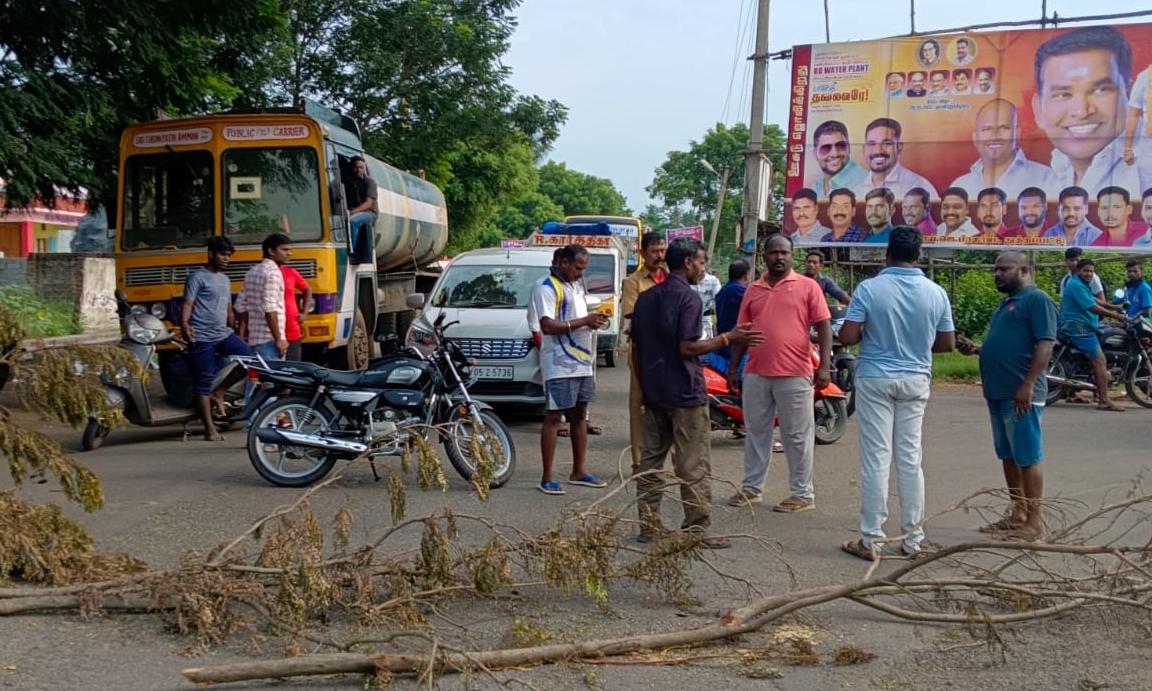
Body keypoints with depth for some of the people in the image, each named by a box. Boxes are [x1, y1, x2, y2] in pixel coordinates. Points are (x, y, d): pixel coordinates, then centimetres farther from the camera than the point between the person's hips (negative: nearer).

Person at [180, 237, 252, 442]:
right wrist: (184, 324, -29)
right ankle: (209, 428, 3)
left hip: (224, 334, 7)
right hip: (202, 338, -7)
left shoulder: (225, 279, 19)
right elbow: (187, 304, -13)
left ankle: (218, 393, 3)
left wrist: (236, 329, 23)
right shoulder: (198, 277, -4)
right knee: (205, 381, -4)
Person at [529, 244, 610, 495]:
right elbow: (548, 326, -20)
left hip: (583, 362, 9)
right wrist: (584, 321, -20)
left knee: (579, 416, 13)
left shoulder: (576, 286, 18)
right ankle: (546, 479, -3)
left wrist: (593, 320, 5)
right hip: (559, 364, -9)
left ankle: (578, 472, 23)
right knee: (554, 418, -6)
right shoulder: (546, 287, -10)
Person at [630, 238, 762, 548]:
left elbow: (636, 348, 14)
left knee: (650, 460, 11)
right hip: (685, 393, -8)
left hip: (653, 393, 8)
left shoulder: (645, 298, 12)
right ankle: (697, 531, -1)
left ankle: (649, 525, 14)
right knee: (694, 467, -3)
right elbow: (687, 347, -19)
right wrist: (727, 338, -12)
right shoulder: (688, 298, -12)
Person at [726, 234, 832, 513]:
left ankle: (802, 493, 12)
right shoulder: (753, 290, 12)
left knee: (797, 437, 3)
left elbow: (824, 327, -2)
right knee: (756, 432, 13)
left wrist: (824, 366, -11)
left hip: (794, 375, -4)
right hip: (755, 374, 4)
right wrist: (733, 367, 12)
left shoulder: (807, 286, 0)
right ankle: (752, 487, 24)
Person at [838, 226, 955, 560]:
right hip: (916, 381, 3)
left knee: (876, 459, 0)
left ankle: (870, 539, 3)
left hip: (875, 379, -3)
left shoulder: (869, 289, -12)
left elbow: (847, 337, -14)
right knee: (910, 458, 10)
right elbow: (947, 343, 5)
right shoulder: (936, 293, -1)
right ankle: (912, 538, 16)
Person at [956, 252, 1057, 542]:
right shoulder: (1007, 302, 20)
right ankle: (1017, 514, 22)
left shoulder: (1037, 299, -9)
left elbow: (1045, 344, -17)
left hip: (1020, 394, -10)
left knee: (1028, 458, -5)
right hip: (999, 392, 10)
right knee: (1008, 456, 14)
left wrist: (1028, 385, -23)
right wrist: (976, 349, 9)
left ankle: (1033, 522, 0)